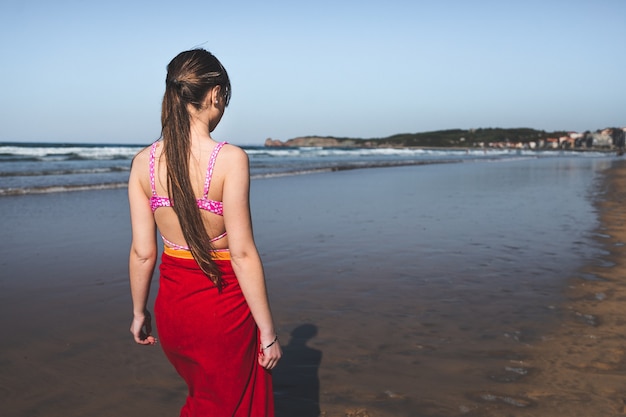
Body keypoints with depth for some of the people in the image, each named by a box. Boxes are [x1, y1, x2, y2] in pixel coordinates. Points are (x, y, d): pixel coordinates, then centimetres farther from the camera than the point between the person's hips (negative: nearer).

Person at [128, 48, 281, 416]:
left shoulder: (144, 161, -4)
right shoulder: (229, 159, -19)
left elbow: (143, 252, -1)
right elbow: (242, 253, -19)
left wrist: (139, 312, 13)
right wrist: (268, 331, -11)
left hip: (171, 305, 5)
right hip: (223, 306, -5)